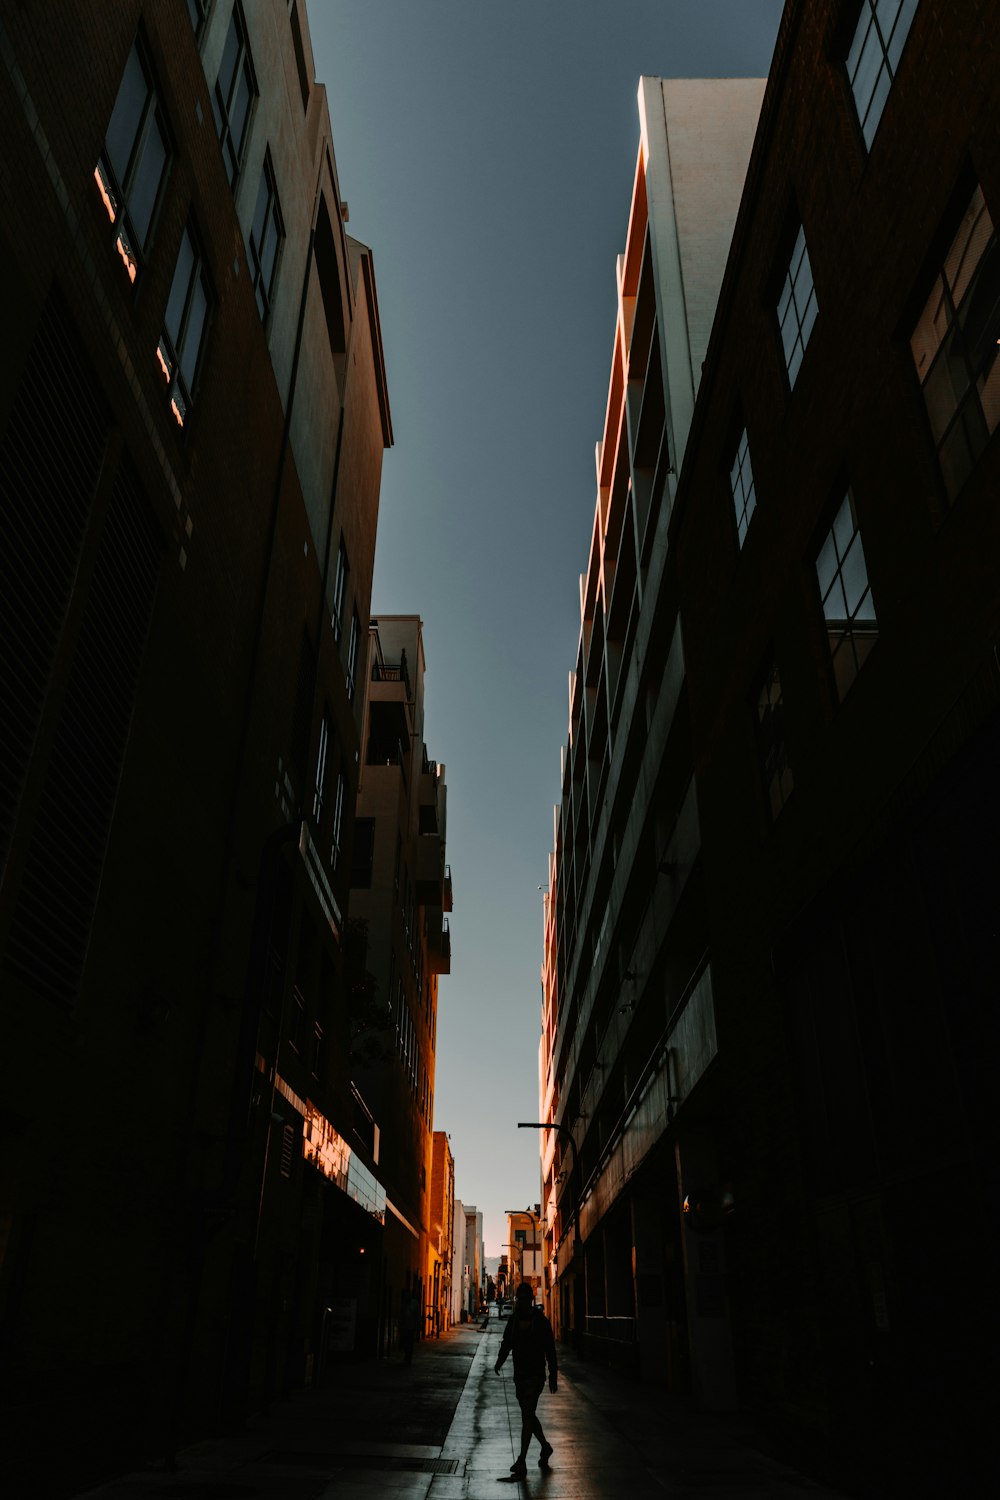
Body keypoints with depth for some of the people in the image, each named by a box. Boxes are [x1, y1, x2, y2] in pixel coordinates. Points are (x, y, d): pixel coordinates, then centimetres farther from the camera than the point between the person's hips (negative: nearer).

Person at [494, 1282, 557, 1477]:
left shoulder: (541, 1321, -7)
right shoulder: (514, 1319, 7)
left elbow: (550, 1350, -4)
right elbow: (507, 1343, 7)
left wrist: (553, 1375, -4)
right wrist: (500, 1361, -11)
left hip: (535, 1375, -6)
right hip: (519, 1374, 6)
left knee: (527, 1415, -12)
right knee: (528, 1415, 15)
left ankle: (522, 1461, -11)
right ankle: (545, 1447, 36)